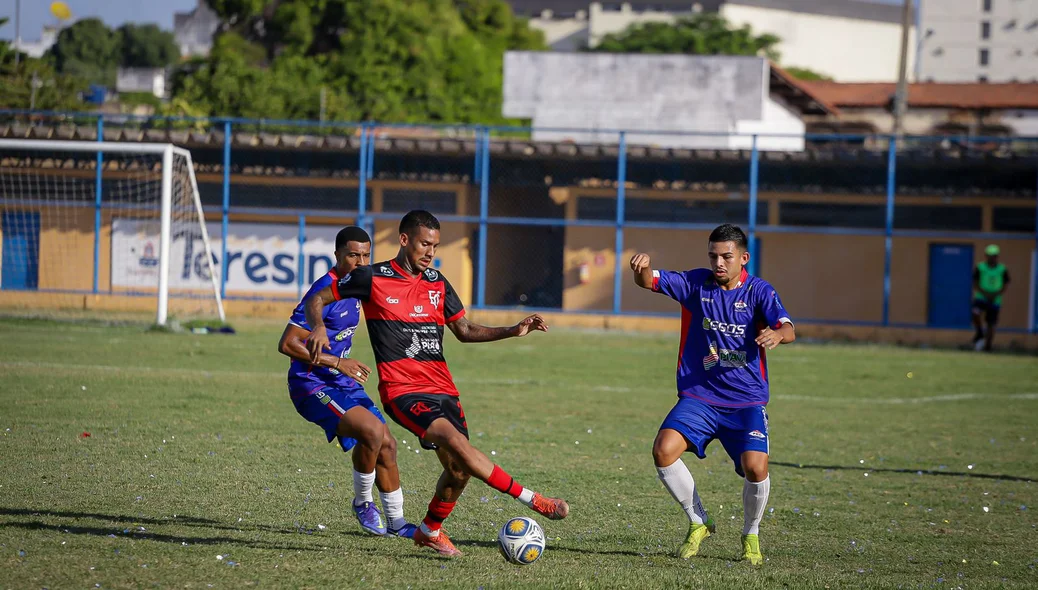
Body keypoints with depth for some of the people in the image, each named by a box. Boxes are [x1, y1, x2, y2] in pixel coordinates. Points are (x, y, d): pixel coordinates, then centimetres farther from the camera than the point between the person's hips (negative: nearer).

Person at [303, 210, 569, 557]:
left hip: (442, 389, 6)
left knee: (459, 469, 1)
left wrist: (513, 331, 9)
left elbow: (464, 331, 22)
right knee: (456, 441, -26)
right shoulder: (373, 279, -2)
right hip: (402, 390, -6)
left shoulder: (437, 284, 14)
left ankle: (430, 530, 28)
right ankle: (533, 501, -26)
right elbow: (316, 300, 6)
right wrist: (319, 328, -17)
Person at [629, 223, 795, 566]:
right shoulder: (697, 284, 3)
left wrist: (777, 334, -43)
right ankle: (698, 522, 2)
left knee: (756, 468, -19)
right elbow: (650, 281, -6)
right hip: (698, 397, 2)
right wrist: (643, 269, -31)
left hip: (746, 401, -1)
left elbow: (787, 329, -18)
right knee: (663, 450, -21)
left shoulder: (759, 292, -3)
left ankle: (751, 535, 12)